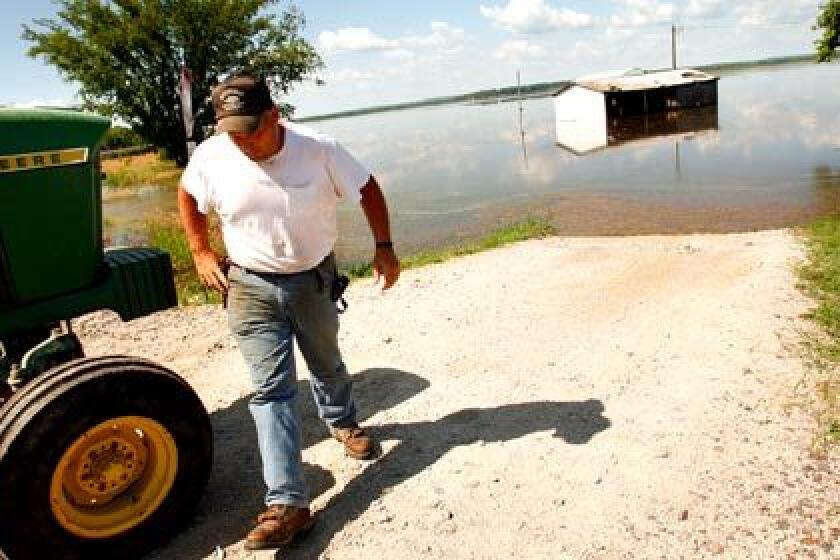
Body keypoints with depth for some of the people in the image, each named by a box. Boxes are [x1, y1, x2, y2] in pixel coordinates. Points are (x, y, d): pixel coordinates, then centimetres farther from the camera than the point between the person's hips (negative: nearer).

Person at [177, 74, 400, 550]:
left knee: (327, 365, 20)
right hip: (252, 288, 0)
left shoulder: (318, 148, -17)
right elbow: (187, 196, 7)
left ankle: (343, 422, 53)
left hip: (315, 279, 0)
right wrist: (202, 253, 1)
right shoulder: (211, 156, -13)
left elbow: (367, 189, -5)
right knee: (271, 389, -5)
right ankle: (288, 503, -1)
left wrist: (384, 247, -7)